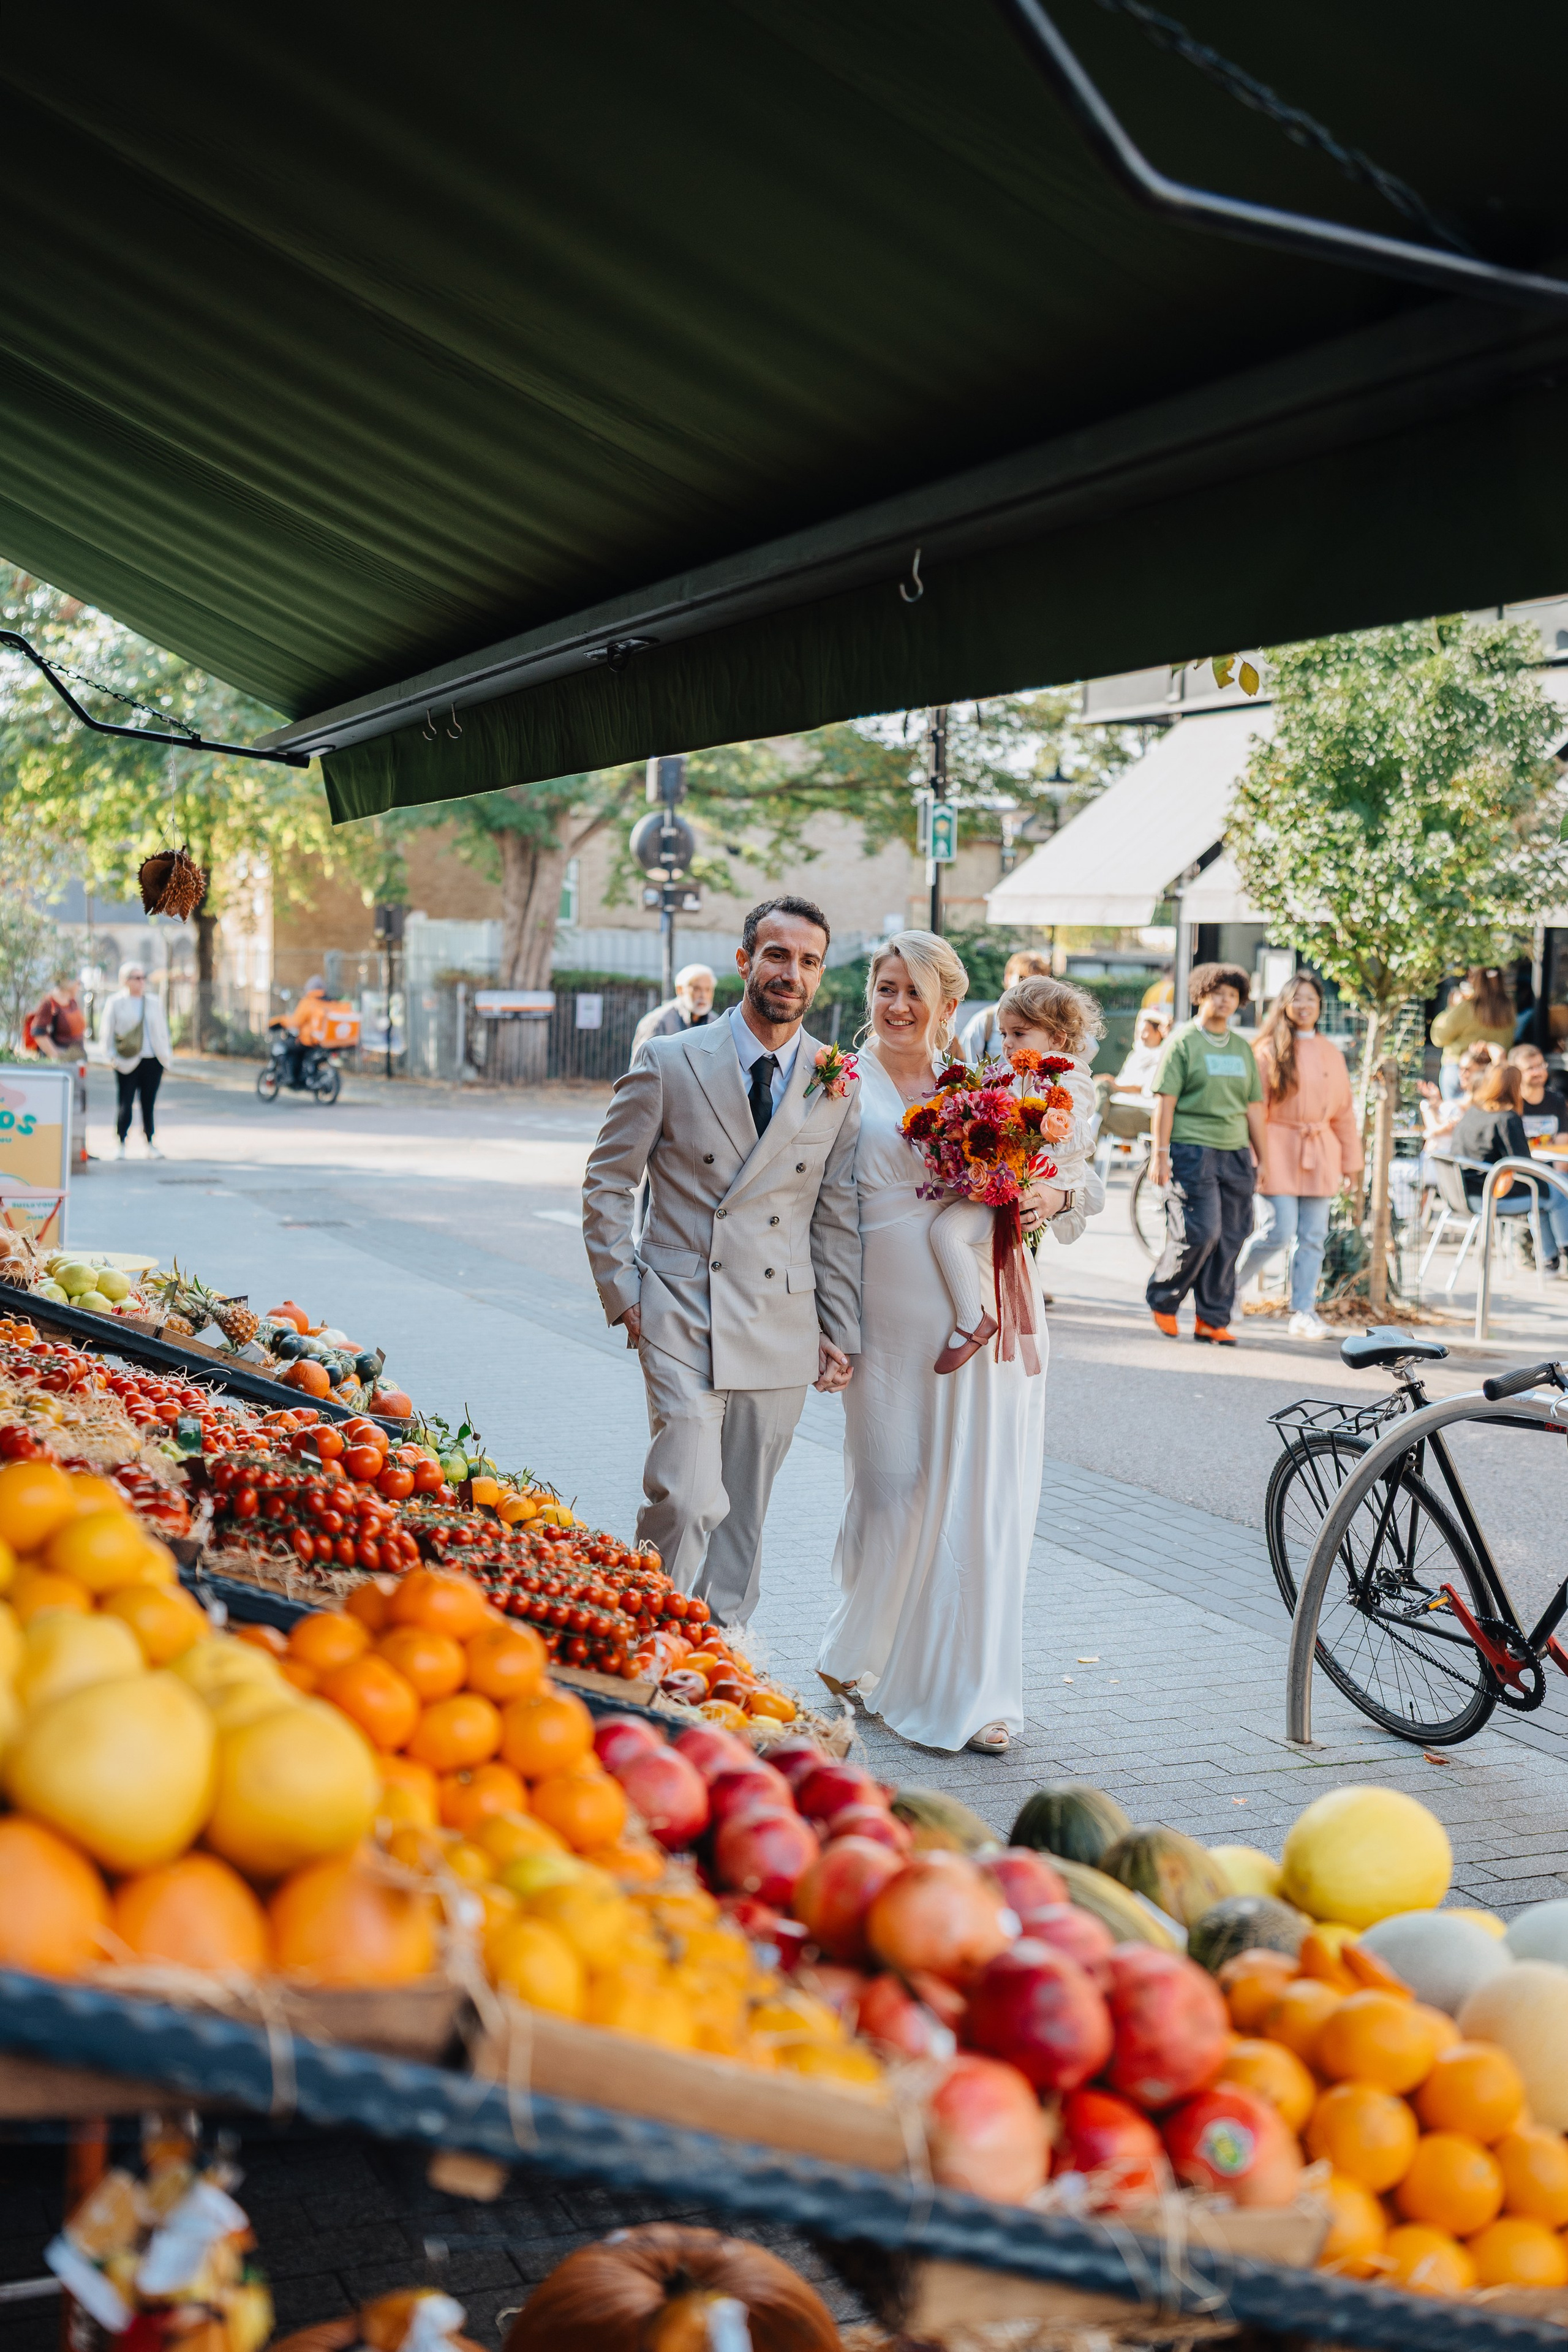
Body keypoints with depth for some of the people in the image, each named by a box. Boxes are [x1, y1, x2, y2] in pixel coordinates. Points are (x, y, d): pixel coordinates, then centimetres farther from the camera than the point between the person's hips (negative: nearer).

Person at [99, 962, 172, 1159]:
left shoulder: (154, 1003, 14)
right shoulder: (116, 1002, 2)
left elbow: (162, 1031, 19)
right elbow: (106, 1032, 3)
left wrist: (166, 1057, 13)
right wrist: (111, 1056, -6)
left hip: (153, 1061, 3)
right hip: (128, 1063, -3)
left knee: (148, 1104, 5)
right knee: (125, 1104, -4)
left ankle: (150, 1144, 11)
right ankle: (120, 1144, 6)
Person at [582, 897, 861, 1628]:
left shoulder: (838, 1086, 5)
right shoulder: (669, 1063, -2)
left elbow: (839, 1216, 10)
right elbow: (608, 1181, 4)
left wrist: (840, 1332, 9)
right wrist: (623, 1292, -2)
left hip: (783, 1331, 3)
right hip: (682, 1317, -3)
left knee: (744, 1513, 10)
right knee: (688, 1499, -14)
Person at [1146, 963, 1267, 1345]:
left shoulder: (1242, 1047, 16)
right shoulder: (1184, 1041, -1)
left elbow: (1253, 1106, 19)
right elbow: (1165, 1100, -5)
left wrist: (1261, 1156, 17)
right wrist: (1160, 1152, -11)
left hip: (1235, 1154, 6)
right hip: (1191, 1151, -6)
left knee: (1230, 1238, 2)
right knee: (1199, 1232, -12)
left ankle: (1212, 1320, 10)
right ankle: (1162, 1301, 9)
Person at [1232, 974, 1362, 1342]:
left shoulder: (1332, 1055, 12)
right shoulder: (1268, 1051, -1)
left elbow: (1344, 1112, 16)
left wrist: (1351, 1162, 14)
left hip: (1319, 1154, 4)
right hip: (1279, 1152, -4)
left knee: (1313, 1237, 1)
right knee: (1281, 1231, -11)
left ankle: (1303, 1312, 6)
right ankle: (1229, 1284, 10)